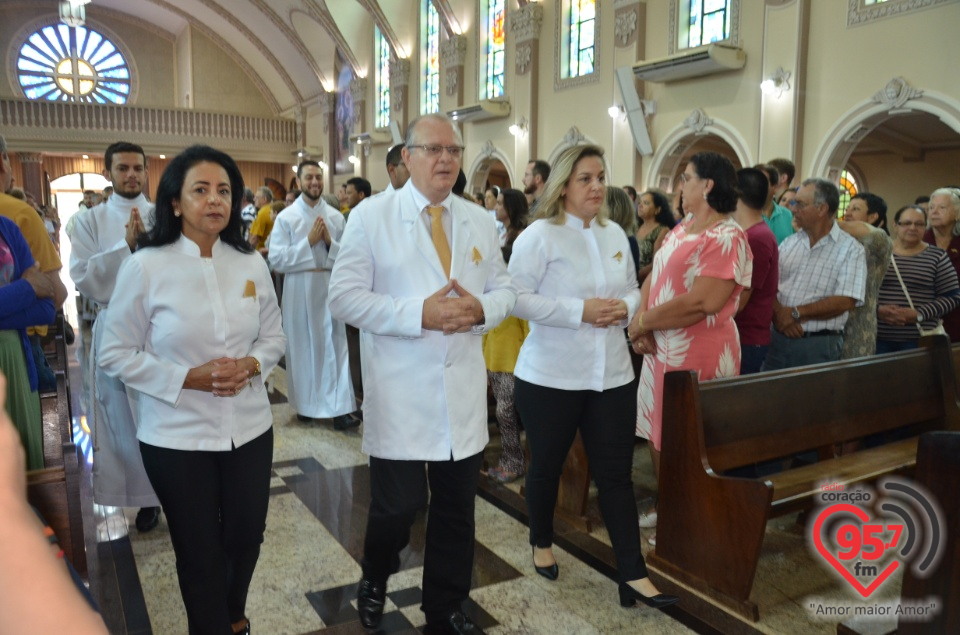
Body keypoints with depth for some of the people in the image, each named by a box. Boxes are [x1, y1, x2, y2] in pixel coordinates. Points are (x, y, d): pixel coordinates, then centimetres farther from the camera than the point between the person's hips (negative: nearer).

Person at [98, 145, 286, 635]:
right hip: (177, 437, -3)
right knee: (198, 551, 13)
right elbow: (115, 355, -7)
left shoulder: (251, 264, 0)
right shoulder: (145, 267, -11)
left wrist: (251, 365, -14)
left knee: (246, 535, 19)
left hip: (249, 428, 4)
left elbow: (274, 335, 8)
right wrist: (188, 378, -18)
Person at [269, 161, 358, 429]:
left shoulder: (336, 216, 5)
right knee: (302, 347, 9)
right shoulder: (286, 217, 0)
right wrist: (309, 242, -13)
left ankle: (339, 408, -1)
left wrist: (330, 243, -12)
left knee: (335, 347, -3)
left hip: (330, 288, 1)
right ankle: (305, 404, 24)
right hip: (299, 290, -1)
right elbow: (276, 260, -9)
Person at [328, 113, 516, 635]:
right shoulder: (371, 216, -4)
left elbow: (505, 290, 11)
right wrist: (420, 314, -20)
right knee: (398, 505, 2)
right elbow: (345, 297, -9)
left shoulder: (480, 221, 9)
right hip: (400, 393, -4)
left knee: (456, 507, 14)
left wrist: (481, 309, -12)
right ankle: (375, 579, 38)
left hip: (464, 392, 4)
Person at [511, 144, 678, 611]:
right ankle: (541, 544, 39)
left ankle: (633, 575, 14)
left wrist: (624, 307, -7)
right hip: (550, 377, -4)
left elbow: (632, 288, 16)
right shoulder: (539, 235, -10)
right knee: (546, 466, 14)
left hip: (612, 375, 5)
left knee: (616, 473, 6)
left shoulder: (615, 234, 9)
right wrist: (579, 311, -22)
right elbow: (517, 299, -17)